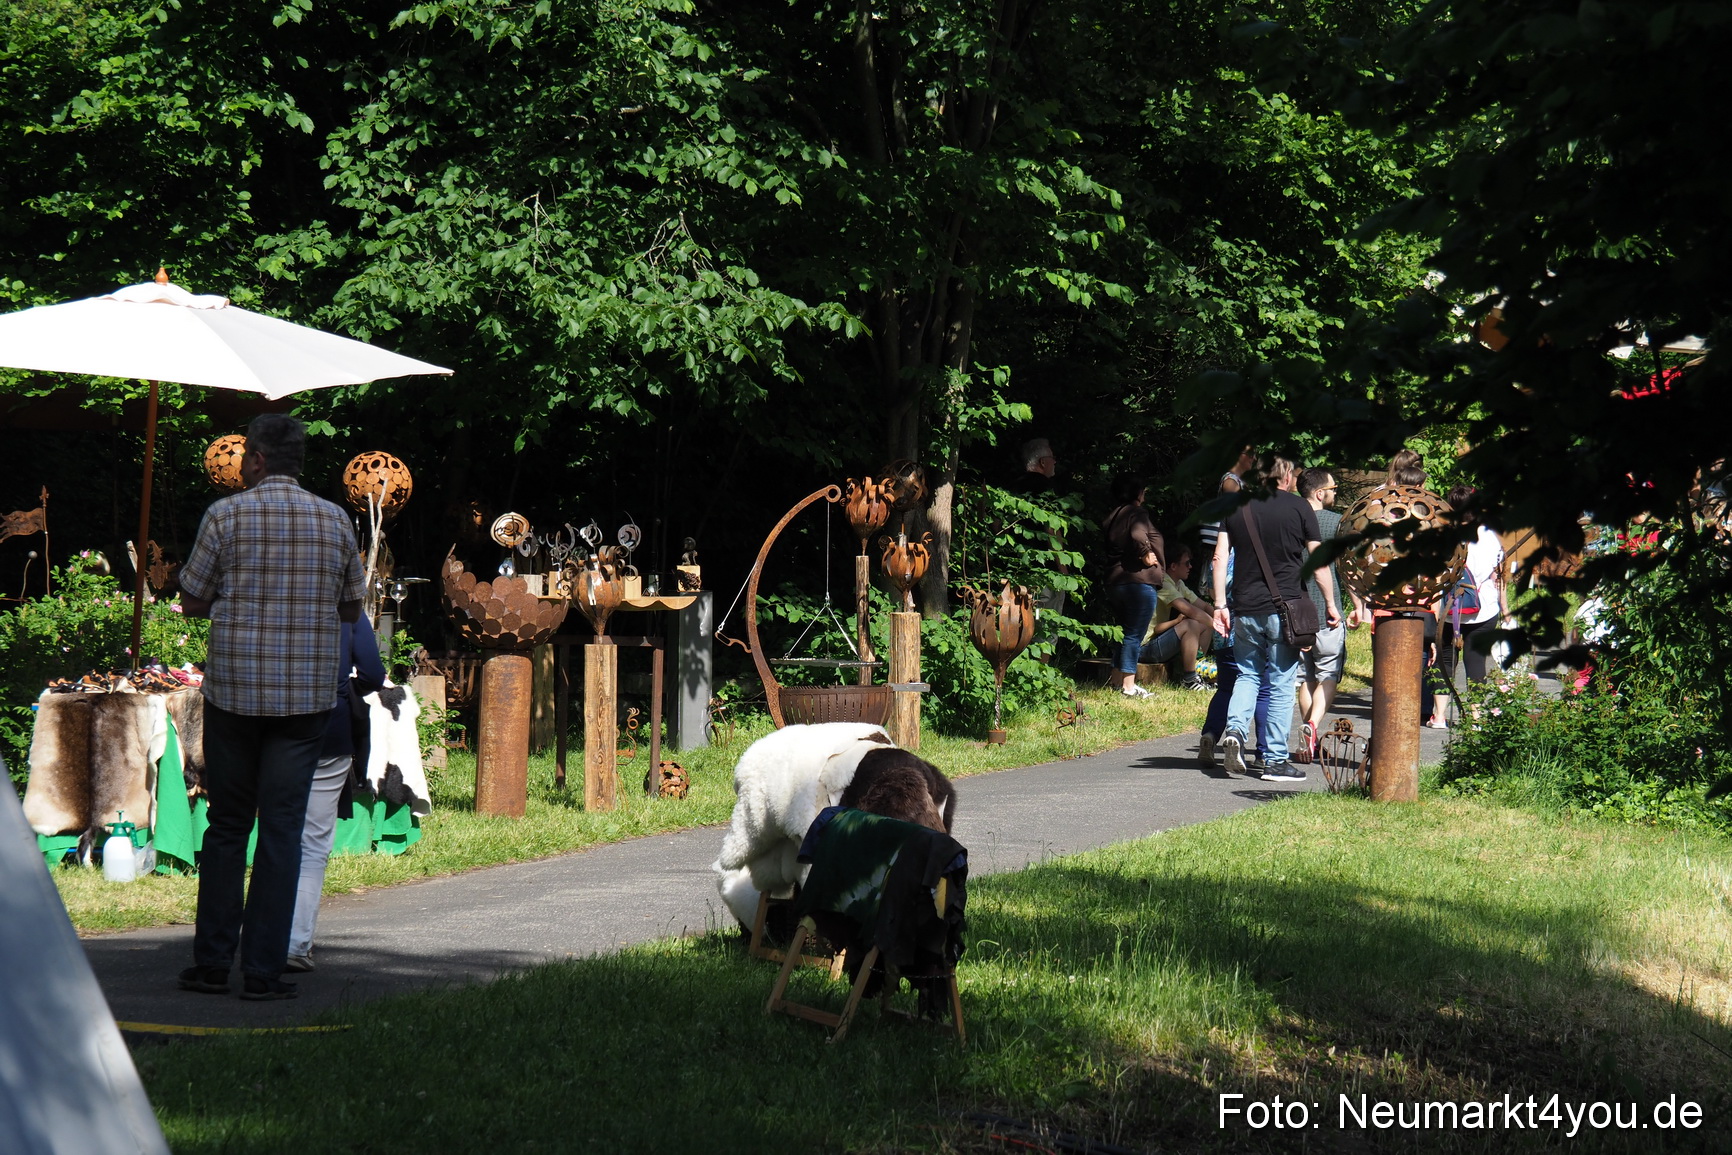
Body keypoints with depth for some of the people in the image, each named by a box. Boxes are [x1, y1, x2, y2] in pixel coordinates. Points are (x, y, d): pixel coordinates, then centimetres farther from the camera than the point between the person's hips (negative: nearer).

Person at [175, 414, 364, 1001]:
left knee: (227, 825, 11)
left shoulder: (226, 514, -4)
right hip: (307, 693, 1)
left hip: (234, 688, -1)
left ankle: (212, 961, 12)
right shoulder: (334, 519, 3)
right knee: (282, 830, 2)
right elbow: (352, 608, 10)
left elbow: (191, 600, 0)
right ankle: (263, 970, 1)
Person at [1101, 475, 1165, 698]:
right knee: (1135, 634, -6)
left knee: (1126, 631, 19)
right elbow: (1138, 535, -31)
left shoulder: (1114, 516, 15)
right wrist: (1146, 555, -15)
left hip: (1115, 582, 9)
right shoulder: (1137, 514, -12)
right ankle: (1128, 685, -6)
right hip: (1139, 581, -9)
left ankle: (1117, 679, 23)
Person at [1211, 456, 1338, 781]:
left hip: (1244, 609, 3)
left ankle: (1235, 730, -8)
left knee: (1247, 675, 17)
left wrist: (1220, 604, 7)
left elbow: (1220, 557, 4)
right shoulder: (1298, 507, 0)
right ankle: (1275, 761, 3)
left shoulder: (1237, 506, 9)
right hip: (1283, 608, -3)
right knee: (1280, 684, 2)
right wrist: (1331, 605, 8)